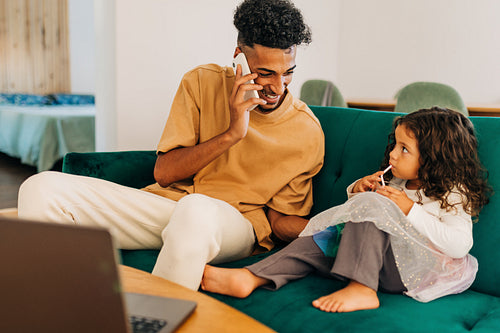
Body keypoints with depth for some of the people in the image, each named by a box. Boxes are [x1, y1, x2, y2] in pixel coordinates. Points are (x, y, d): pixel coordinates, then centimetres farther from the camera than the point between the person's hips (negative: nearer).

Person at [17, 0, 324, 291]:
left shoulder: (307, 133, -3)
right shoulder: (202, 83, 1)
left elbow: (279, 219, 3)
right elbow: (164, 173, -2)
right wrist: (230, 134, -15)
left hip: (235, 222, -2)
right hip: (164, 203, 3)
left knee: (197, 210, -42)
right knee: (42, 188, -16)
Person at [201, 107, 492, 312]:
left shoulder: (454, 196, -2)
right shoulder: (395, 183, 18)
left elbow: (460, 245, -17)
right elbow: (355, 206, 27)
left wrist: (410, 210, -19)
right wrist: (357, 189, 3)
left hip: (416, 272, -7)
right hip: (382, 262, 7)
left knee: (372, 206, -25)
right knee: (318, 240, -8)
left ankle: (361, 289, -35)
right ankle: (248, 278, -24)